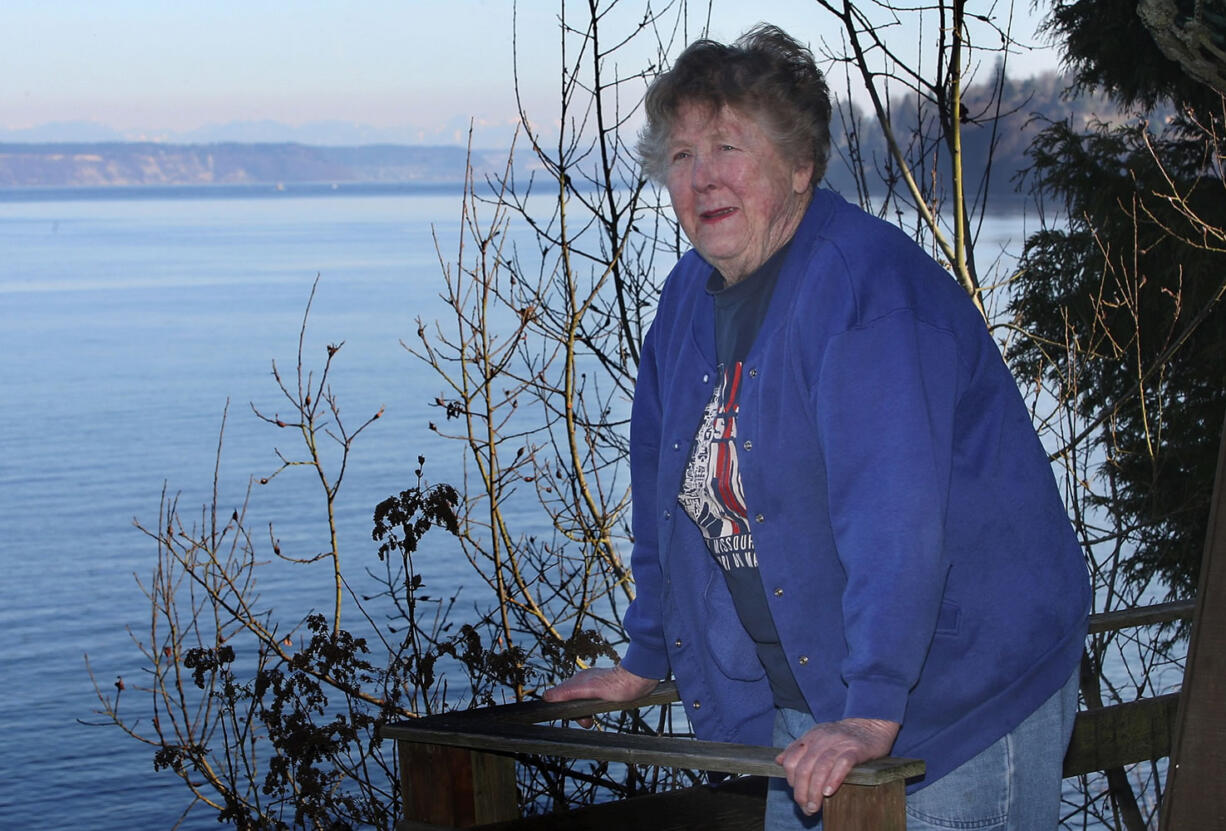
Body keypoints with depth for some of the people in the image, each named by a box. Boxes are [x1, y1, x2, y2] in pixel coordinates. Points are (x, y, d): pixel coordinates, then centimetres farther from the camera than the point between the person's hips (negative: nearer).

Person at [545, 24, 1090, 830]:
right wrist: (645, 664, 19)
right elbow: (670, 493, 16)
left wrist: (872, 714, -35)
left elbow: (893, 509, -30)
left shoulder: (866, 281, -21)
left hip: (958, 697, -7)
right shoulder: (692, 297, 5)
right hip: (807, 707, 8)